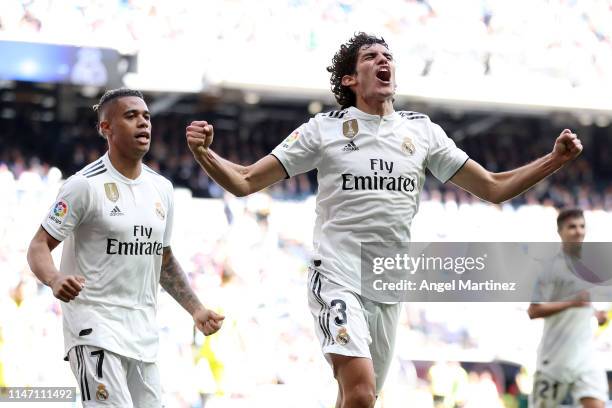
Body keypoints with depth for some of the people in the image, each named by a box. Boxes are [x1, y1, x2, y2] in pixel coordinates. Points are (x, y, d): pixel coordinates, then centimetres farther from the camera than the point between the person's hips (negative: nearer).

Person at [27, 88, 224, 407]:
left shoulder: (161, 188, 12)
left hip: (143, 332, 7)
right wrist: (55, 280, -30)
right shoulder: (85, 185, -9)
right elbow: (39, 246, -9)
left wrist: (195, 309, 15)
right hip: (95, 328, -7)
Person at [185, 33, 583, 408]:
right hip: (338, 278, -4)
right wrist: (204, 153, -18)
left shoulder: (423, 130, 9)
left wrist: (555, 159, 0)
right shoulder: (324, 129, 0)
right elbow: (245, 182, 1)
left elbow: (494, 188, 13)